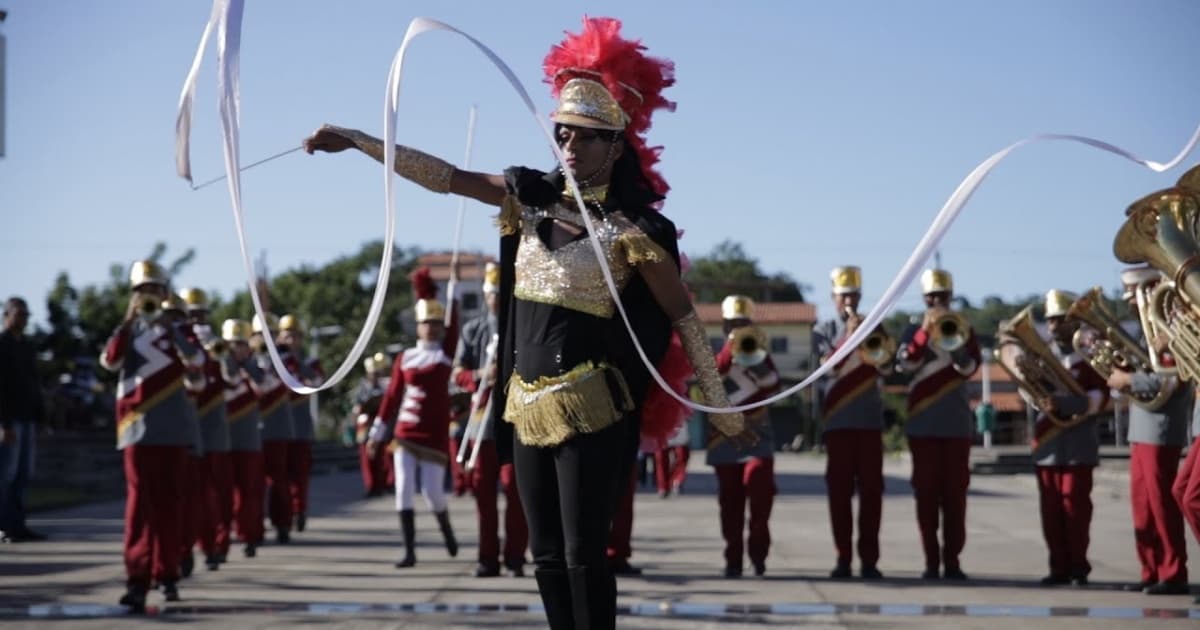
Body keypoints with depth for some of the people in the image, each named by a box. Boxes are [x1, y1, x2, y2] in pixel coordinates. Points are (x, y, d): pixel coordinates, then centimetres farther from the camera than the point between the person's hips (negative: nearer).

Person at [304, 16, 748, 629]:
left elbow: (684, 318, -6)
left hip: (588, 410, -7)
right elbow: (444, 177, 8)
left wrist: (718, 403, -5)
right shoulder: (533, 196, 7)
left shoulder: (632, 229, -10)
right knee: (547, 555, 10)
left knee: (582, 554, -6)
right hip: (528, 405, 7)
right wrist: (355, 139, 4)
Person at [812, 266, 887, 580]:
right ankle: (843, 557, 2)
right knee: (839, 489, -2)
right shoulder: (824, 331, 6)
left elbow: (886, 367, 1)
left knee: (871, 489, -2)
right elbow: (829, 365, -9)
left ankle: (869, 559, -2)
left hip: (870, 418, 1)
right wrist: (849, 336, -19)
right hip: (838, 420, -1)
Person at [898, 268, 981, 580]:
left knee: (955, 491, 0)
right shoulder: (913, 328, 7)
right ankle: (931, 560, 3)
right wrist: (926, 330, -18)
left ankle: (952, 560, 3)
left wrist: (952, 337, -18)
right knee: (926, 491, -1)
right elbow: (906, 362, -10)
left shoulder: (962, 328, 9)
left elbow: (969, 367, -6)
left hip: (956, 423, 1)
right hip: (922, 423, -1)